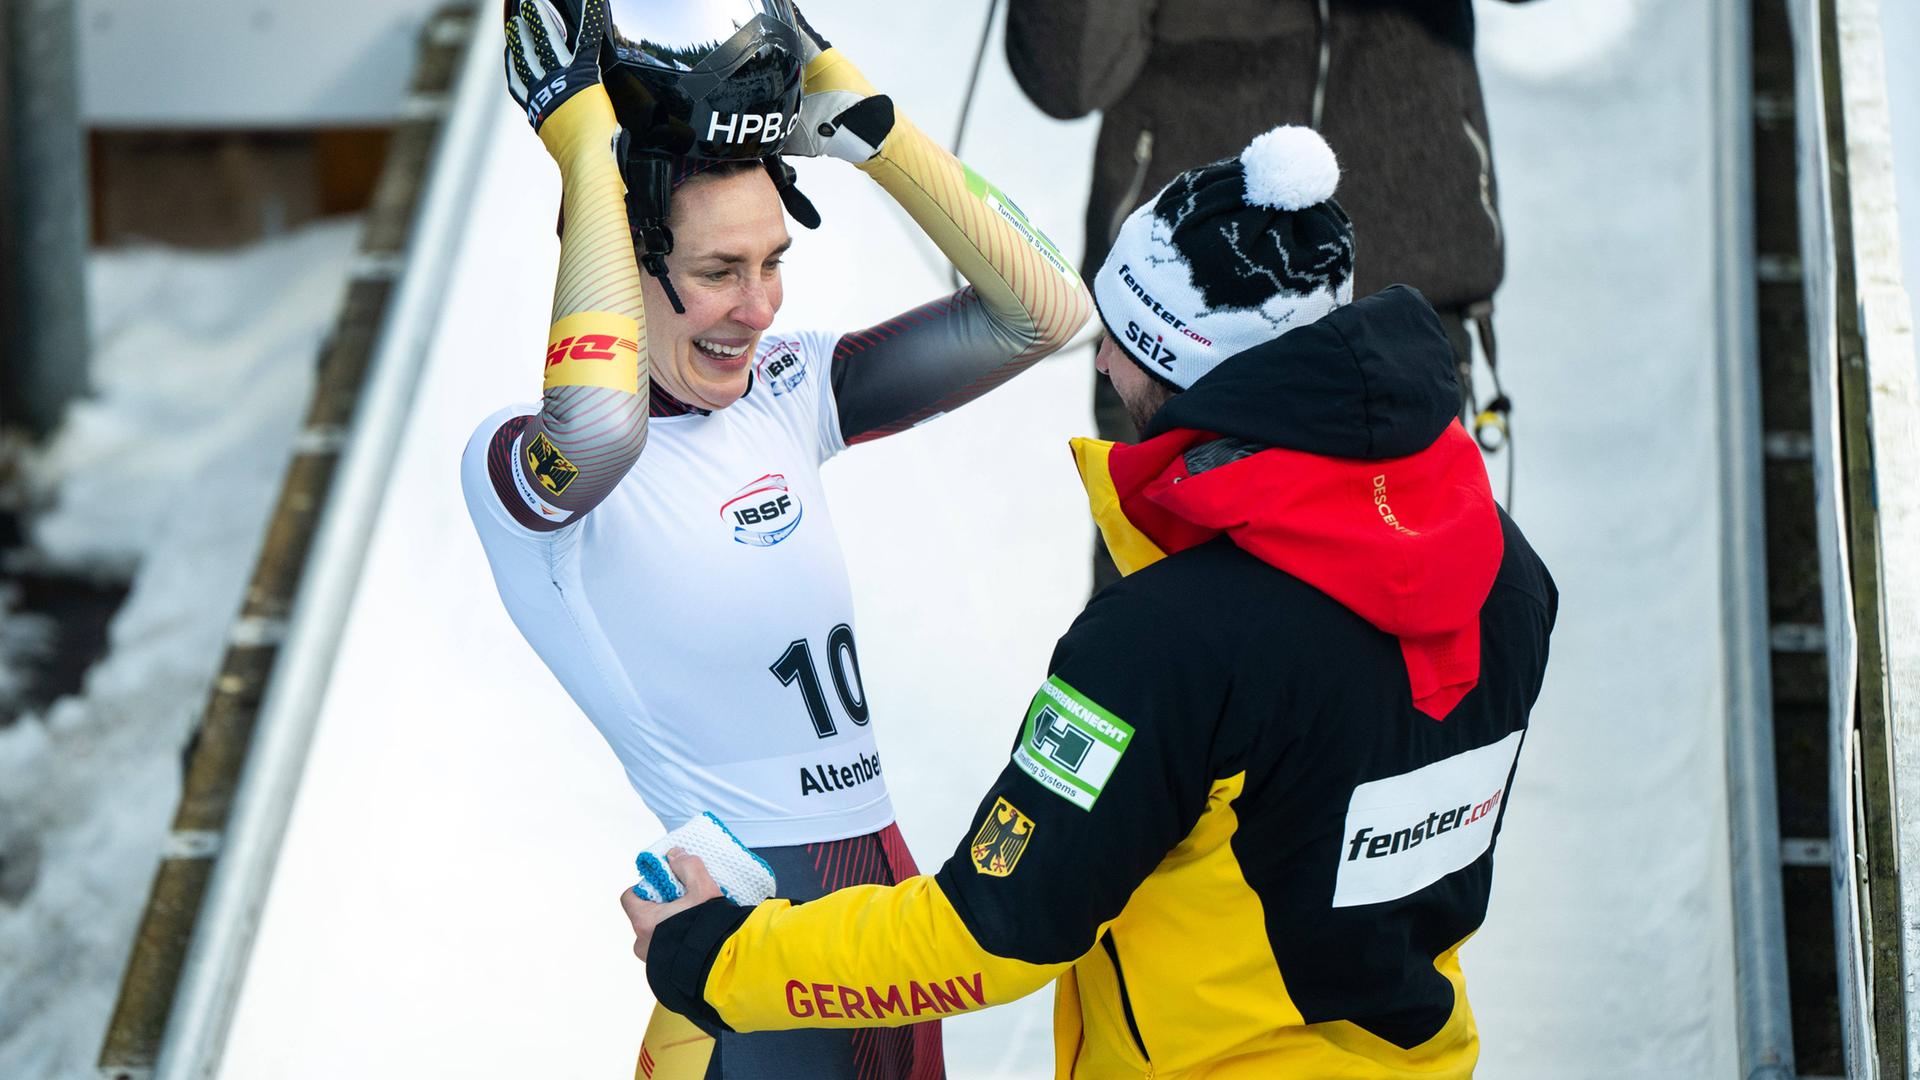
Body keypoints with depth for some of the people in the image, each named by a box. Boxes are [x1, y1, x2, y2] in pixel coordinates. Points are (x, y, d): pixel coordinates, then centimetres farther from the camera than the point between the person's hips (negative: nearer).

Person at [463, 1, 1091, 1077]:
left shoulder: (780, 393, 6)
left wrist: (853, 108, -3)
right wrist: (589, 145, -26)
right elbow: (598, 424, -38)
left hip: (891, 891, 7)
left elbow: (1045, 308, 4)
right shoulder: (514, 458, -14)